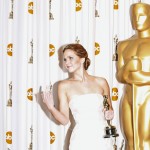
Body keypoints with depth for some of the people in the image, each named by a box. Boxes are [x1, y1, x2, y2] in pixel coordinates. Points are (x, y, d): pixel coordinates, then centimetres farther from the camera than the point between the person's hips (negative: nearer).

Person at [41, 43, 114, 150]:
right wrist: (51, 107, -16)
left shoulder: (101, 82, 2)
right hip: (81, 140, -2)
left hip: (102, 140, 2)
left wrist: (110, 113, -2)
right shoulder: (64, 86, -1)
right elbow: (64, 120, -1)